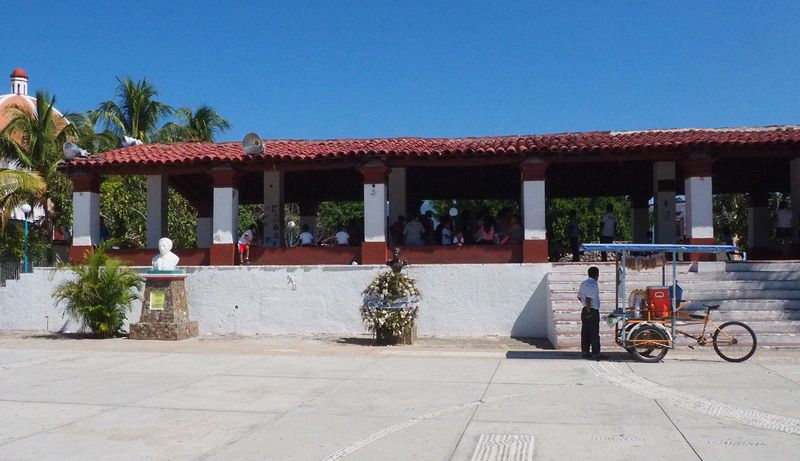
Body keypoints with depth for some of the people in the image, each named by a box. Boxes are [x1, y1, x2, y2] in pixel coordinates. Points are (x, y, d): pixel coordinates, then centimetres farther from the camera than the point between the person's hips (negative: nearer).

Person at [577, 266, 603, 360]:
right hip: (592, 312, -9)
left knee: (585, 332, 11)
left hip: (585, 310, 9)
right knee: (594, 333, -5)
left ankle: (585, 352, 15)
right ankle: (595, 354, -3)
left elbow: (579, 296, 20)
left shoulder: (584, 283, 13)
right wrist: (589, 311, -20)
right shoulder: (593, 284, -17)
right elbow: (588, 299, -25)